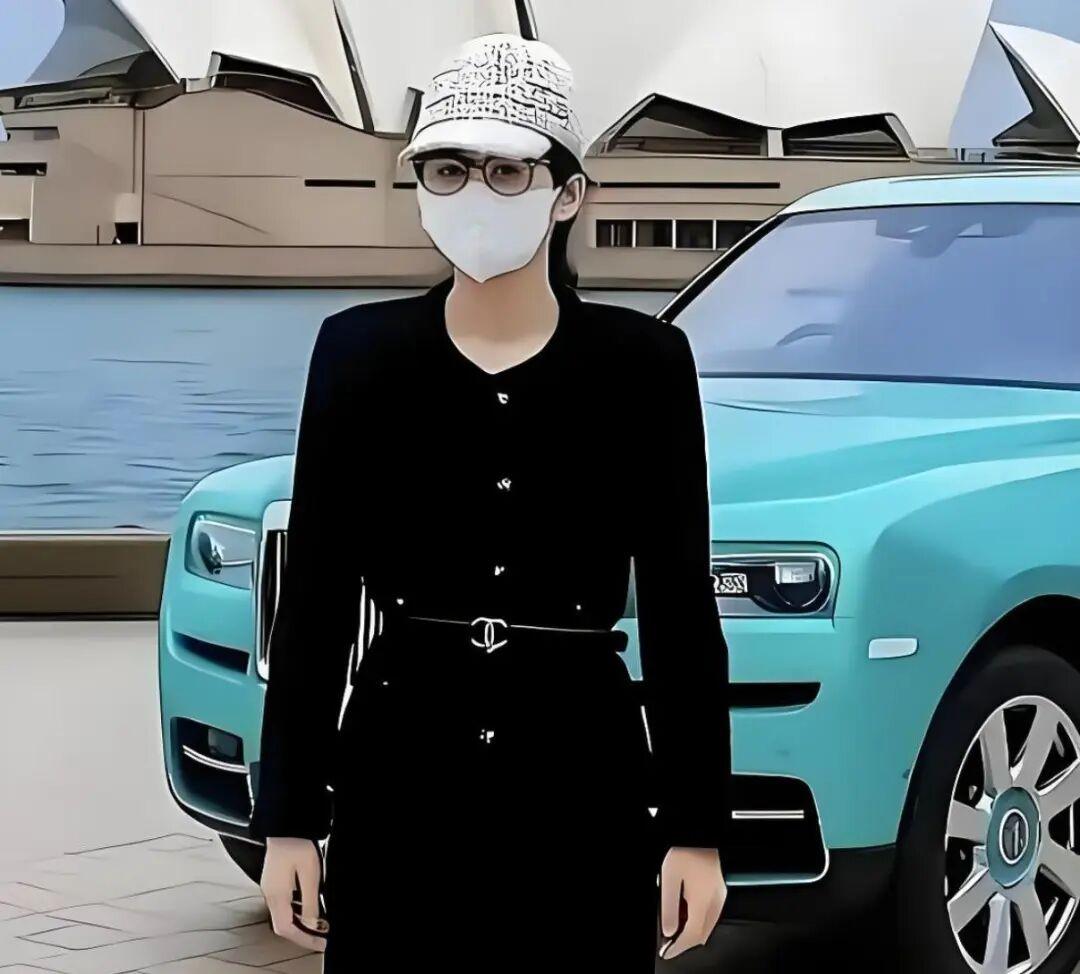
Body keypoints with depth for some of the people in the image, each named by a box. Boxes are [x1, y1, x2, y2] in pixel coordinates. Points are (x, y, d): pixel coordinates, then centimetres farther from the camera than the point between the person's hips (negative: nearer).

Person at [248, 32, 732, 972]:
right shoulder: (359, 351, 1)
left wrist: (698, 826, -2)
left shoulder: (642, 360, -1)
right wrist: (289, 816, 0)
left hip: (584, 772, 0)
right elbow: (313, 598, 3)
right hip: (401, 769, 1)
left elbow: (679, 606, 1)